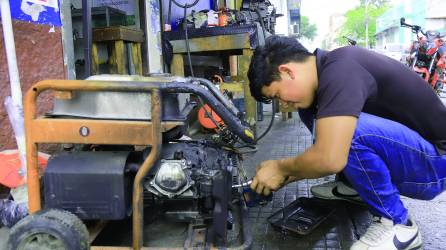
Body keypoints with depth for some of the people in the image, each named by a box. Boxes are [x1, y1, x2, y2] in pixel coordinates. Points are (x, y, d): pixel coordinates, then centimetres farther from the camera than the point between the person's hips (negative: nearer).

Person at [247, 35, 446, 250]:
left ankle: (396, 225, -13)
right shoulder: (331, 69, 3)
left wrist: (281, 168, -16)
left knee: (349, 130, -34)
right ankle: (353, 186, 12)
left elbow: (330, 159, -36)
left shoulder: (341, 69, -27)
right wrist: (287, 175, 2)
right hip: (407, 150, 9)